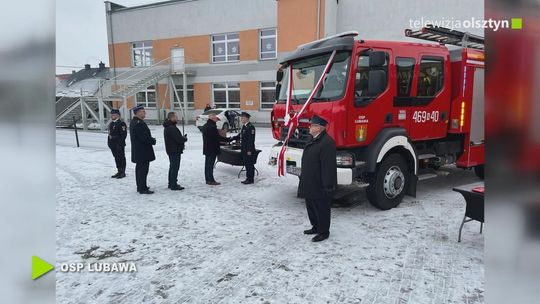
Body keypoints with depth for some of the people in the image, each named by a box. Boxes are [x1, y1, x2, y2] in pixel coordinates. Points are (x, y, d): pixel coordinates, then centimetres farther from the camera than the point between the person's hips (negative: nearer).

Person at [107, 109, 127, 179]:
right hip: (113, 145, 9)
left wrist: (120, 143, -21)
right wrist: (109, 142, 15)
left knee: (121, 158, 0)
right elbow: (110, 134, 21)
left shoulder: (121, 123, -13)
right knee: (116, 158, 14)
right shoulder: (111, 123, 15)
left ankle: (123, 172, 8)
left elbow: (123, 134, -18)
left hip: (119, 145, -9)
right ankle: (119, 172, 23)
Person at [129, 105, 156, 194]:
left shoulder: (134, 122, 13)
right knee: (143, 169, -5)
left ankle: (140, 187, 28)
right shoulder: (139, 123, -21)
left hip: (138, 152, 11)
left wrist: (151, 140, 6)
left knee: (139, 168, 18)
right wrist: (153, 141, -8)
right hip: (143, 151, -11)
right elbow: (144, 138, -25)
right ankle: (142, 189, 0)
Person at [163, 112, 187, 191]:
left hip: (171, 150, 11)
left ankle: (171, 183, 27)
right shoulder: (172, 128, -21)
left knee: (172, 167, 18)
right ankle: (173, 185, -2)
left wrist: (182, 137, 2)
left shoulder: (167, 127, 13)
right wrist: (185, 138, -6)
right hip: (175, 151, -11)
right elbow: (179, 139, -26)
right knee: (175, 168, -6)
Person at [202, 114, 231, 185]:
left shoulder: (205, 126, 12)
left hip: (207, 149, 10)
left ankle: (207, 179, 21)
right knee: (210, 164, -5)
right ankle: (211, 180, -1)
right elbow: (218, 137, -20)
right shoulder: (212, 127, -20)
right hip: (212, 149, -10)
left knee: (207, 164, 14)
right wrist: (228, 139, -12)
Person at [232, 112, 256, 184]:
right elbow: (240, 136, 19)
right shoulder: (244, 127, 14)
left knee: (250, 164, -2)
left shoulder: (251, 127, -15)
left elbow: (251, 139, -19)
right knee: (246, 164, 14)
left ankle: (250, 179, 6)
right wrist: (232, 138, 4)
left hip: (249, 150, -9)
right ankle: (248, 178, 23)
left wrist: (249, 150, -21)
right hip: (244, 149, 9)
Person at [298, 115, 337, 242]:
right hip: (310, 184, 10)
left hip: (319, 185, -10)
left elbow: (328, 166, -25)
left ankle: (323, 232, 18)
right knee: (311, 206, 21)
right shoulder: (314, 140, 12)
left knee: (321, 208, 4)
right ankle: (315, 227, 37)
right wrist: (303, 176, 22)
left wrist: (327, 186, -24)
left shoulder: (327, 142, -22)